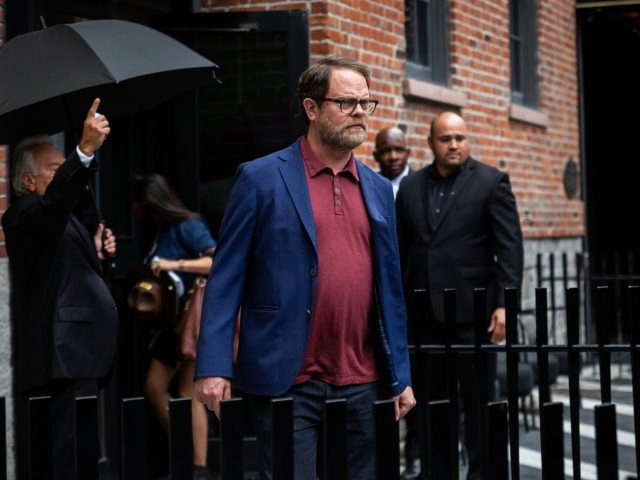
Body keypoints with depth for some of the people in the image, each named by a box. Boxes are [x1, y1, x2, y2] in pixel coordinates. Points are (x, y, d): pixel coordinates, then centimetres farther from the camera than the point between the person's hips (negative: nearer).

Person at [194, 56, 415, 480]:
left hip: (362, 384, 5)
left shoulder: (378, 189, 13)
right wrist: (214, 367, -11)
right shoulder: (262, 178, -1)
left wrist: (400, 377, 12)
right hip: (287, 382, -5)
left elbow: (390, 287, 15)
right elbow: (225, 280, -3)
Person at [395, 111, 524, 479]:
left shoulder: (492, 182, 0)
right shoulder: (411, 186, 12)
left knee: (479, 400, 2)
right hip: (423, 312, 4)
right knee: (432, 401, 7)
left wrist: (504, 304, -14)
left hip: (472, 310, -4)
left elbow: (510, 248, -5)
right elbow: (401, 250, 13)